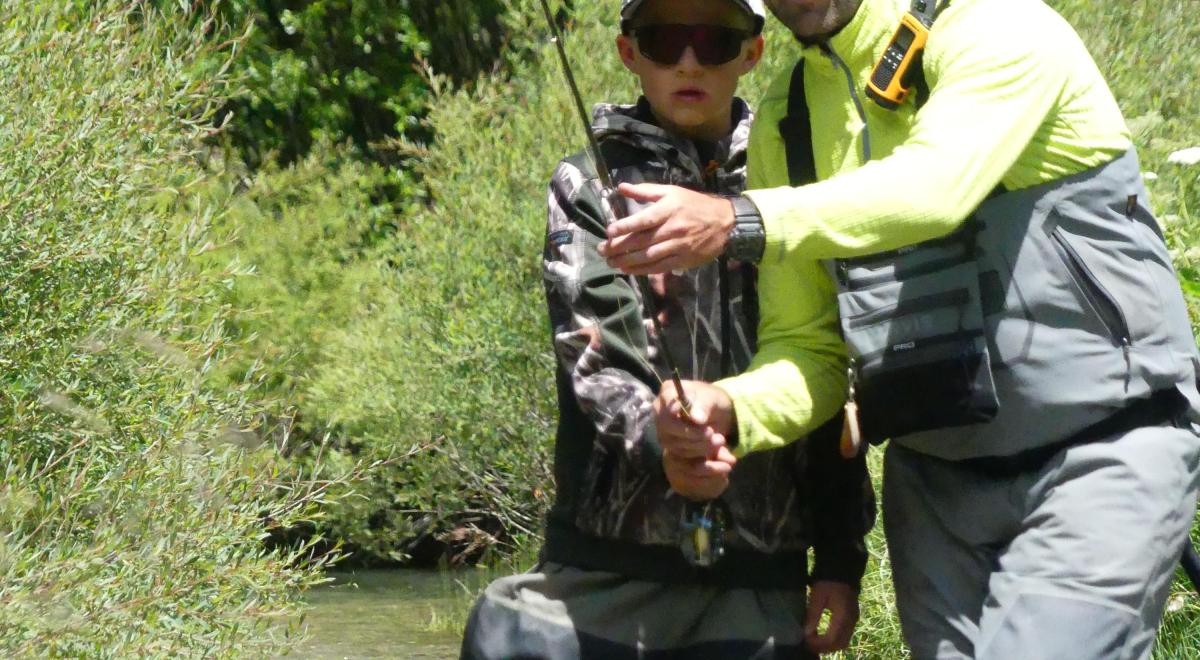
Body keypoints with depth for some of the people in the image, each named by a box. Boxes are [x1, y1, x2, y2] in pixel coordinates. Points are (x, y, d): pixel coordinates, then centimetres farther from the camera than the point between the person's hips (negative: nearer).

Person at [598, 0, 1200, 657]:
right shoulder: (784, 121, 8)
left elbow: (938, 185, -30)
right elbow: (806, 346, 5)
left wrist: (738, 222, -41)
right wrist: (731, 410, -18)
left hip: (1103, 454, -6)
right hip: (938, 476, 6)